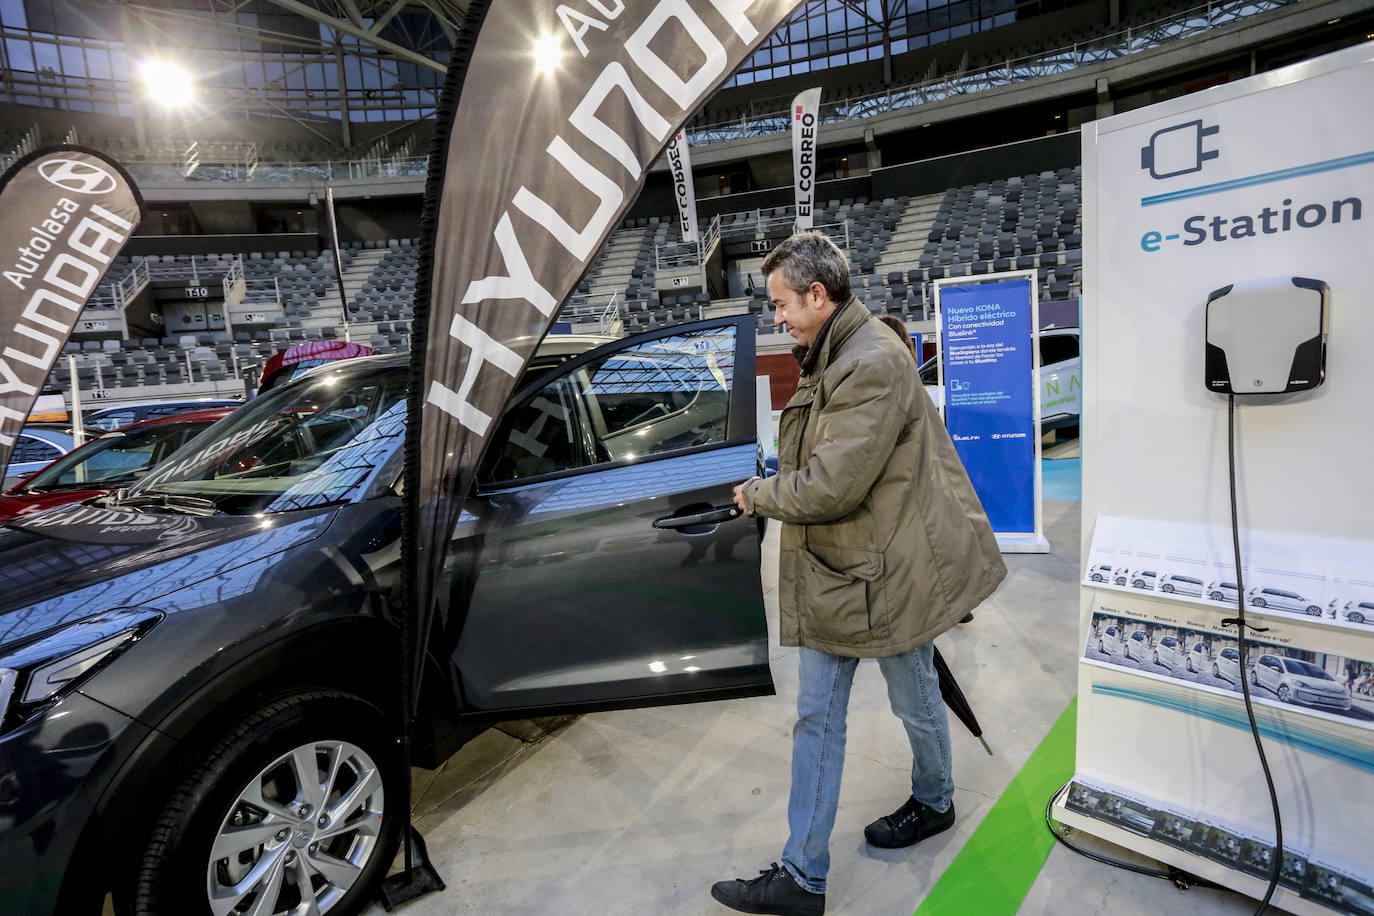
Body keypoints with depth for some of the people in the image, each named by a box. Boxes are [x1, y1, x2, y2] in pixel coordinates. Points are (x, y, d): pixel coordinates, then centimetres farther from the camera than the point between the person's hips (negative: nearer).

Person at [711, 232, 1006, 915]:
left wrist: (755, 495, -12)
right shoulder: (828, 360, 9)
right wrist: (771, 490, 3)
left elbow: (831, 486, -27)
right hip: (831, 572, 9)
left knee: (915, 703, 18)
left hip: (887, 575, -9)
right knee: (816, 716, 10)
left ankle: (934, 804, 48)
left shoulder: (874, 364, -23)